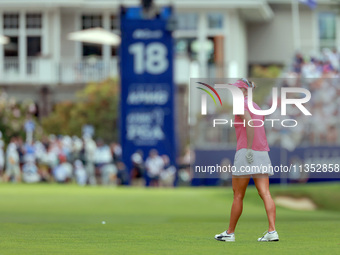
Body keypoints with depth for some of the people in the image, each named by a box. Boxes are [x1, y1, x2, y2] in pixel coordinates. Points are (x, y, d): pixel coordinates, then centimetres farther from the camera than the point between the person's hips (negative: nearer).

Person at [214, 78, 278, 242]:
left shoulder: (241, 105, -5)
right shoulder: (257, 108, 22)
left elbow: (250, 123, -22)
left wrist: (249, 149, -23)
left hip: (247, 152, -7)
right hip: (262, 153, 7)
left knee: (238, 195, 2)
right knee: (265, 194, -2)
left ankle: (230, 233, 11)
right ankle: (272, 231, -14)